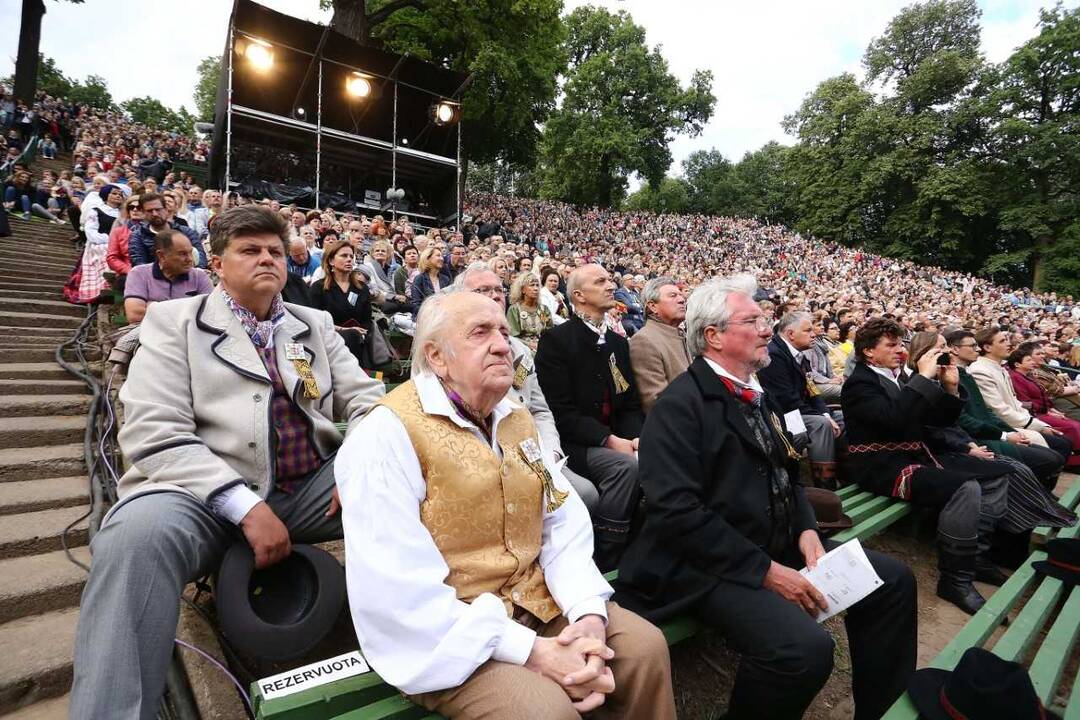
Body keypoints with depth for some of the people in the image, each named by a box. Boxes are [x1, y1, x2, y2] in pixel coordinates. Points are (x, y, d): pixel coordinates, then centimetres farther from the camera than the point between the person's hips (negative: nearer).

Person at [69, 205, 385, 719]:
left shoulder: (315, 325, 16)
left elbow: (365, 398, 11)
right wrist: (244, 506, -19)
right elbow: (154, 435, -7)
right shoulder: (174, 320, 6)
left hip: (311, 485, 3)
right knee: (137, 533, -35)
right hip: (209, 494, -3)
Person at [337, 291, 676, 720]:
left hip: (534, 603, 7)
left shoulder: (517, 419, 7)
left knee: (646, 648, -2)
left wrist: (590, 613, -14)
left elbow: (564, 523, 3)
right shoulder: (388, 433, -17)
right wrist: (530, 650, -23)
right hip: (448, 633, -6)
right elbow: (398, 591, -23)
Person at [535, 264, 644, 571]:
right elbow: (561, 411, -13)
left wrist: (635, 438, -8)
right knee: (626, 465, -30)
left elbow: (631, 404, 13)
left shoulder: (618, 343, 16)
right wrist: (609, 440, -19)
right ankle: (604, 562, -15)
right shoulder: (555, 339, -6)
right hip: (574, 444, -6)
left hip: (617, 440, 6)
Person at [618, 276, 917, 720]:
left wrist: (806, 530, 1)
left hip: (778, 544, 9)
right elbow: (677, 510, -24)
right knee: (805, 648, -29)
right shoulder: (679, 405, -17)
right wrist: (765, 571, -20)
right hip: (711, 562, -9)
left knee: (893, 580, 7)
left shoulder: (755, 395, 13)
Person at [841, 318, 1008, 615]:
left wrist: (950, 387, 1)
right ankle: (955, 579, -12)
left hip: (917, 455, 9)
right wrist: (924, 377, -22)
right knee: (964, 488, -25)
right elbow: (894, 418, -29)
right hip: (883, 466, -9)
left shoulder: (901, 378, 15)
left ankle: (975, 554, 11)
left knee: (994, 477, 5)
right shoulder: (859, 383, -11)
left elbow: (939, 419, 17)